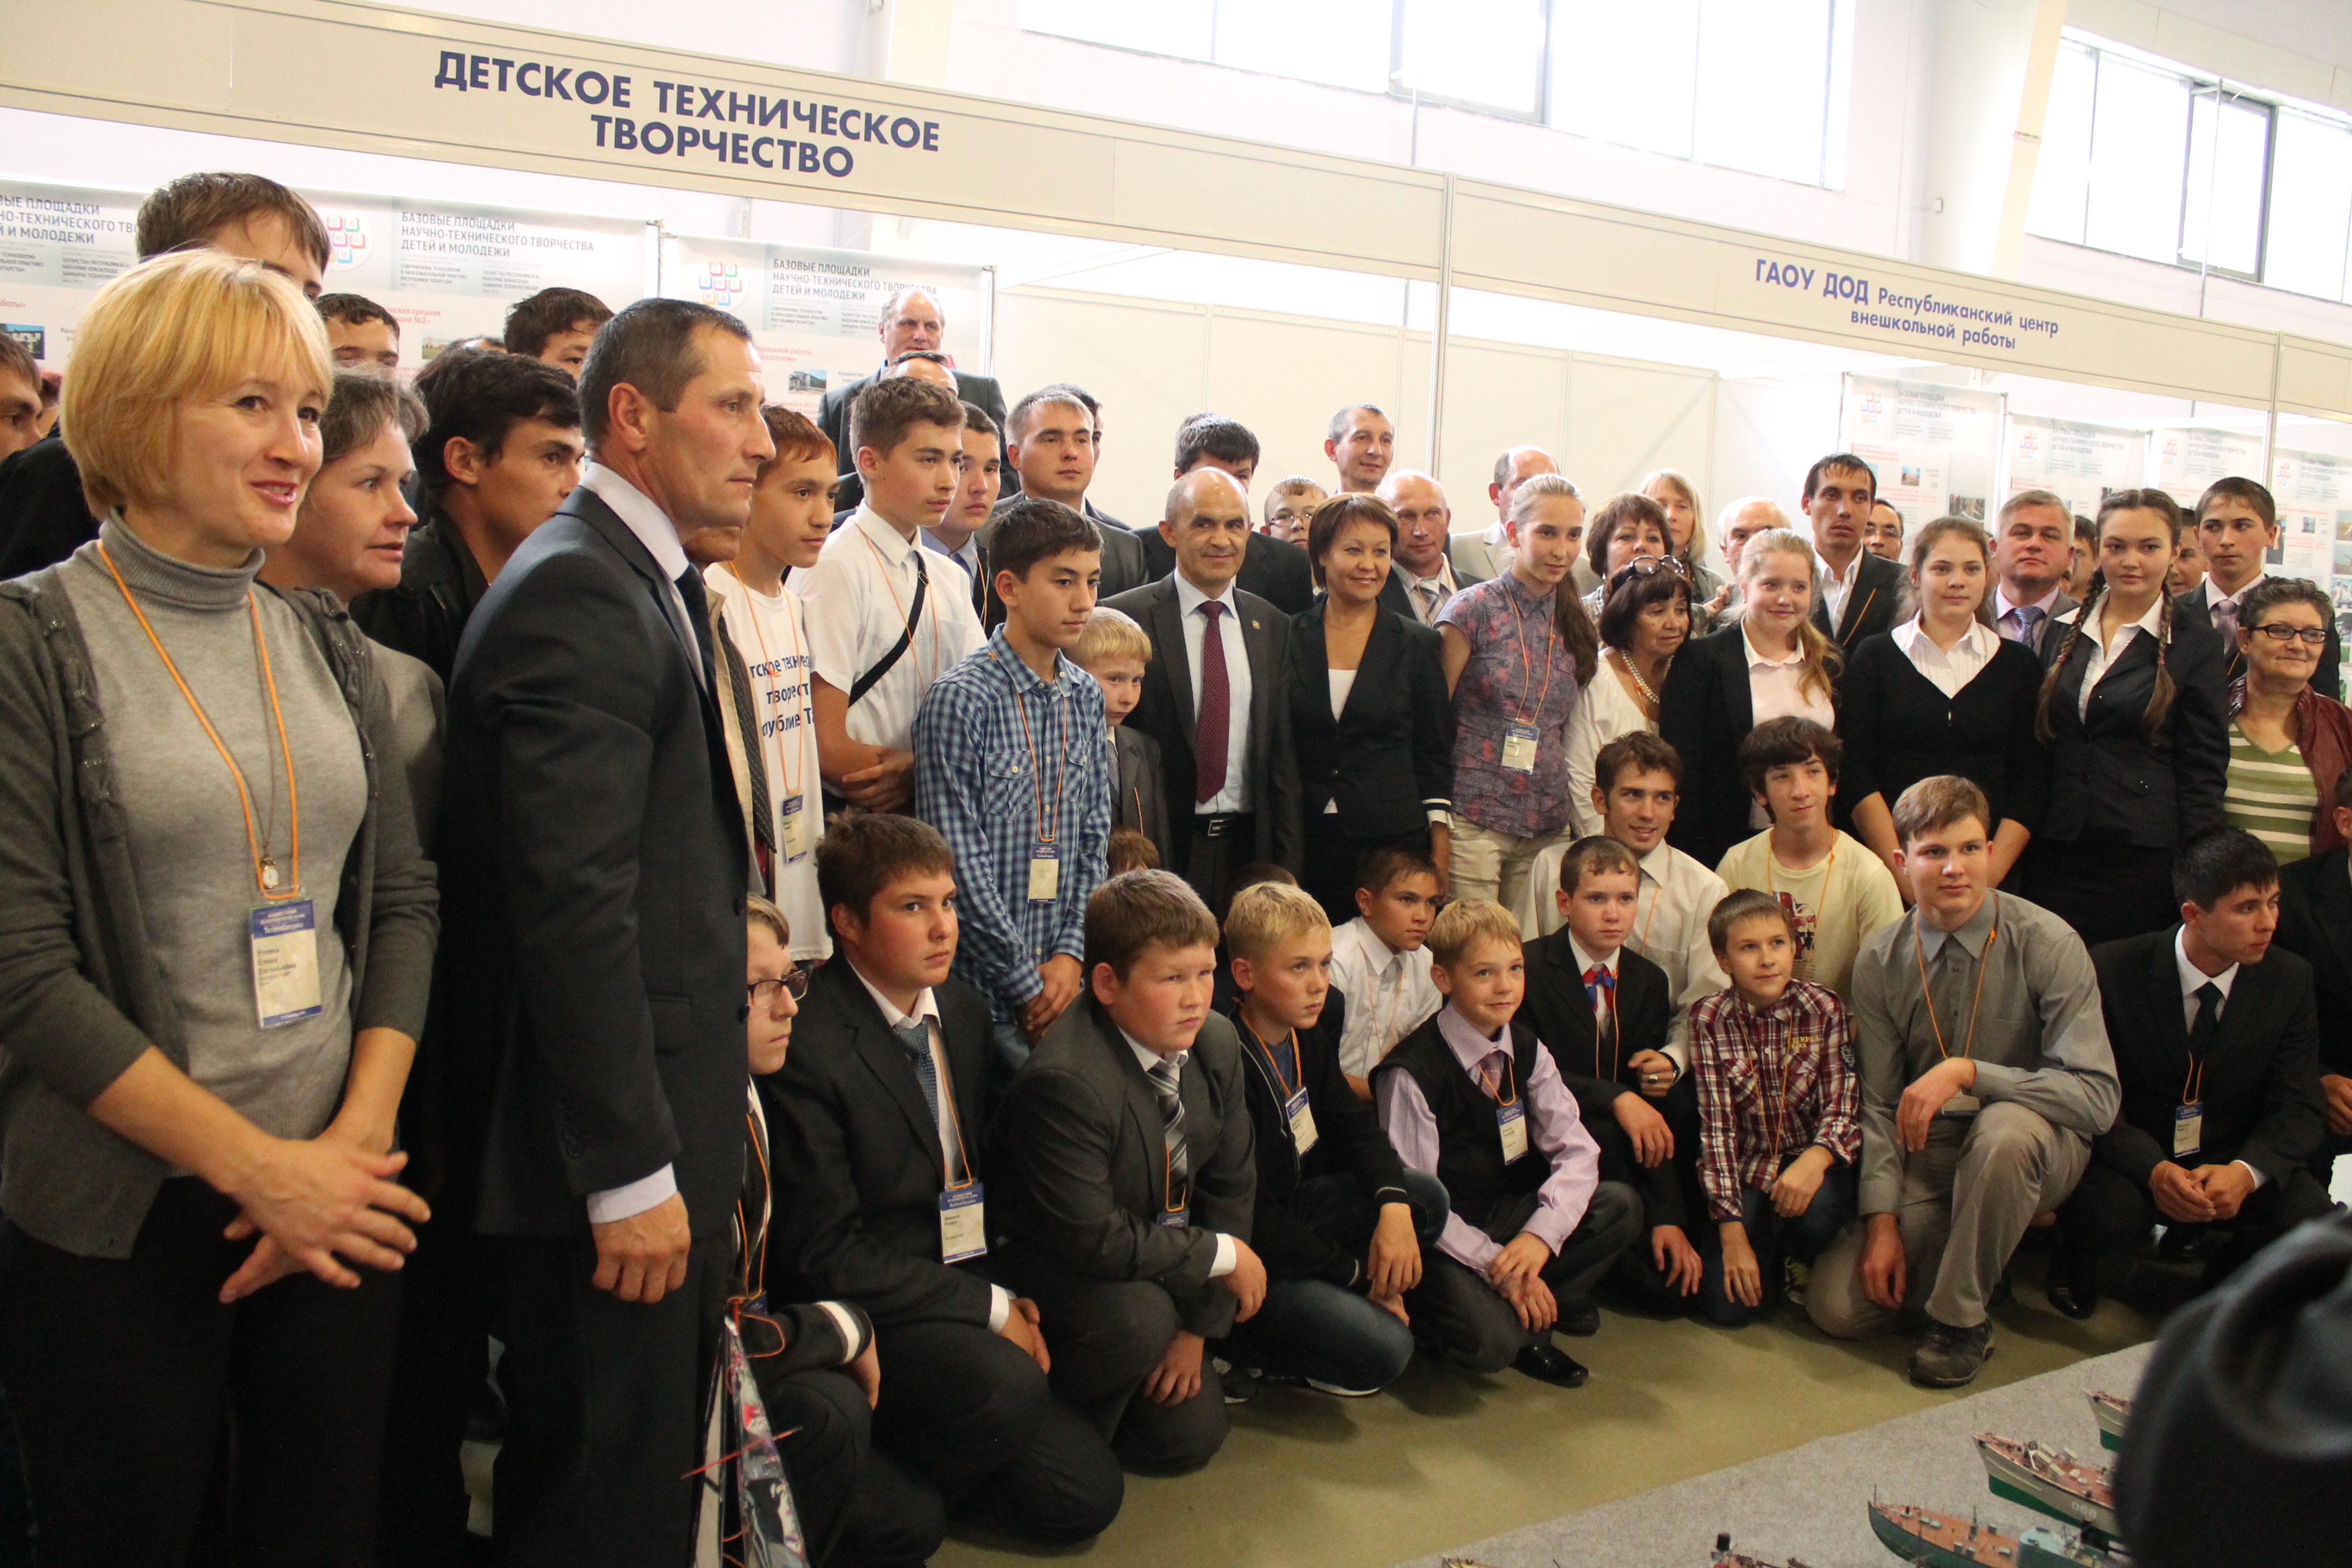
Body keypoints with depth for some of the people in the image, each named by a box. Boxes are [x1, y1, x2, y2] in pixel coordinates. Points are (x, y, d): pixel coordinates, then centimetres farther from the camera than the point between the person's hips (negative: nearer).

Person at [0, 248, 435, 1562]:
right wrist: (258, 1166, -14)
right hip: (116, 1218, -4)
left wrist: (362, 1134, -5)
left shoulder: (331, 646, 7)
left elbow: (404, 900, 7)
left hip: (335, 1197, 4)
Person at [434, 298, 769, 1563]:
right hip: (613, 1144, -10)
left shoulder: (652, 582, 14)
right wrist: (631, 1171, -22)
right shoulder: (573, 590, -17)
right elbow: (573, 901, -24)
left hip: (665, 1125, 10)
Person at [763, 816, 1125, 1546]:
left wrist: (1011, 1286, -1)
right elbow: (825, 1255, -18)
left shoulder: (963, 1008, 5)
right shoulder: (806, 1048, -20)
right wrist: (990, 1306, -16)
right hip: (861, 1314, -7)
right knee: (1005, 1384, -34)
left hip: (965, 1282, 7)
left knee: (1085, 1497, -2)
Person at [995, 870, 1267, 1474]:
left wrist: (1198, 1326, -6)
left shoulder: (1217, 1044, -8)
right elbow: (1094, 1240, -31)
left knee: (1190, 1439, -1)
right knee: (1137, 1317, -35)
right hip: (1064, 1280, -6)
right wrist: (1220, 1255, -20)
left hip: (1166, 1272, 6)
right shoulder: (1062, 1082, -31)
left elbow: (1230, 1188, -2)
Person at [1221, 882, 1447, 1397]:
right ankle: (1236, 1346, -2)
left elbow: (1354, 1123, 9)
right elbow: (1249, 1216, -23)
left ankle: (1325, 1306, -2)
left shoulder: (1309, 1035, 0)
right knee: (1384, 1351, -20)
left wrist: (1394, 1204, -13)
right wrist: (1358, 1275, -14)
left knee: (1427, 1197, -6)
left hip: (1292, 1208, 9)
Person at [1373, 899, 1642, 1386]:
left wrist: (1540, 1235, -22)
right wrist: (1499, 1266, -22)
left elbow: (1576, 1150, -5)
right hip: (1438, 1237, -6)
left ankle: (1528, 1316, -6)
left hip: (1505, 1214, 6)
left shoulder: (1525, 1049, -1)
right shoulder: (1411, 1072, -19)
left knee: (1621, 1206, -15)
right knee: (1489, 1342, -31)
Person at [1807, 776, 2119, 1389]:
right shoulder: (1880, 961, -5)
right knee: (1836, 1304, -14)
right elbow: (1878, 1105, -1)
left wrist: (1967, 1071, -32)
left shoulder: (2047, 945, -16)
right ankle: (1971, 1256, 16)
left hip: (2030, 1149, -3)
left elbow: (2096, 1097, -23)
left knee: (2003, 1128, -40)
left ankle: (1961, 1318, -18)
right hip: (1926, 1156, 3)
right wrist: (1883, 1219, -12)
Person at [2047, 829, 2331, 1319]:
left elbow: (2299, 1109, -4)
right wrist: (2154, 1169, -32)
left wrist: (2246, 1172, -26)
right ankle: (2076, 1259, 3)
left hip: (2233, 1163, 4)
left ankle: (2229, 1274, 10)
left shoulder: (2289, 980, -3)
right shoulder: (2114, 972, -14)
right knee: (2108, 1214, -35)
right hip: (2132, 1159, -3)